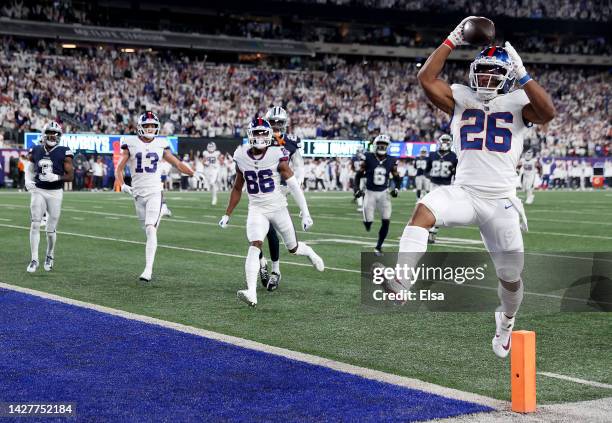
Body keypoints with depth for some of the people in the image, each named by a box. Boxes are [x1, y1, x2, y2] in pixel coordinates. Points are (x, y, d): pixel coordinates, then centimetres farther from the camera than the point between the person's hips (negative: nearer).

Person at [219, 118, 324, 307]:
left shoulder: (277, 156, -13)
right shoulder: (242, 157, -2)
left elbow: (294, 186, -10)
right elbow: (237, 189, 12)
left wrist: (305, 213, -11)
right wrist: (227, 215, 15)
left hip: (278, 208, -1)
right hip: (256, 209, 1)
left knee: (293, 248, 14)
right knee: (255, 246, -21)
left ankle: (310, 252, 51)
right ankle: (251, 293, -28)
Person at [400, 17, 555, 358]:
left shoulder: (518, 103, 0)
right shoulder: (461, 97, 6)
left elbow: (548, 112, -21)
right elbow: (426, 79, -7)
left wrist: (522, 74, -22)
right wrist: (453, 41, -7)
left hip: (501, 202, 0)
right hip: (463, 193, 1)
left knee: (511, 277, 12)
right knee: (424, 210, -34)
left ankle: (506, 322, 44)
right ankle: (400, 286, -41)